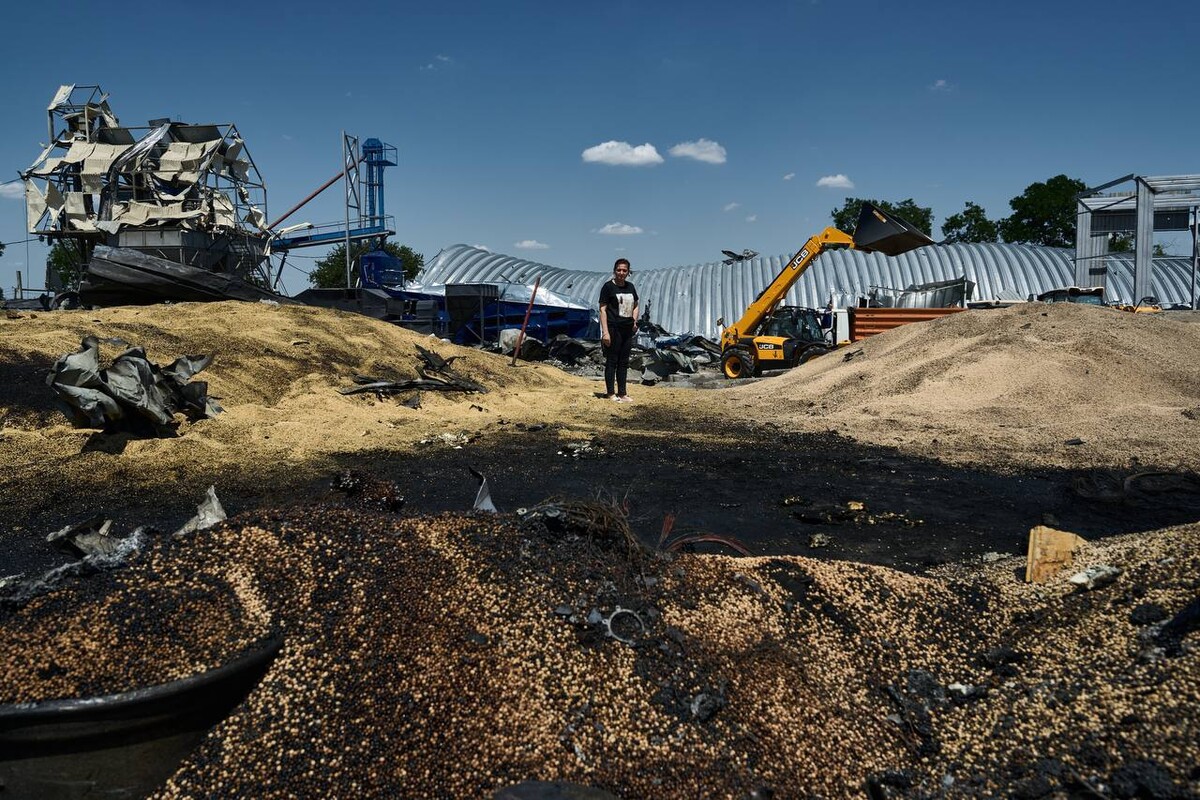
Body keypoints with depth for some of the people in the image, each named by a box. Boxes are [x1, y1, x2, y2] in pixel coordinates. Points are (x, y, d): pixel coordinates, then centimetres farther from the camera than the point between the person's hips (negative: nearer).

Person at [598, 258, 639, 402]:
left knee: (624, 362, 10)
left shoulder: (630, 287, 14)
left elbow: (635, 306, 26)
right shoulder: (608, 286, -5)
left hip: (627, 330, 7)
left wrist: (634, 321, 7)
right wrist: (605, 332, -16)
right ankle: (611, 393, 4)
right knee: (612, 361, -2)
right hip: (613, 328, -6)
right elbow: (603, 309, -9)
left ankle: (622, 393, 16)